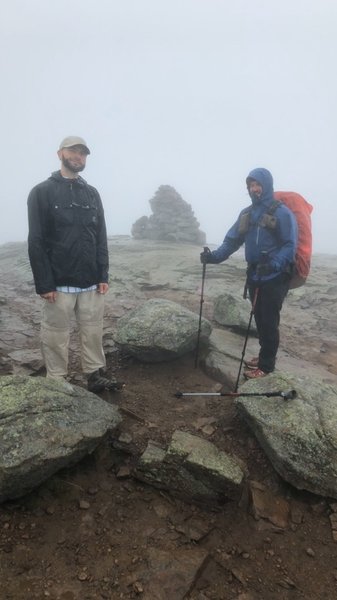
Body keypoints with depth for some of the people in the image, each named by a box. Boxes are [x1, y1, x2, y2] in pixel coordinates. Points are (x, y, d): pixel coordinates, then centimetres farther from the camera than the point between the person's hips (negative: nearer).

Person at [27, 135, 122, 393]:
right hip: (59, 282, -4)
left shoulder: (92, 193, 12)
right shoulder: (42, 192, -2)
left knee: (93, 331, 12)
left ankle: (96, 376, 26)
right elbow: (36, 242, -8)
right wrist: (44, 283, -14)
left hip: (91, 282, 4)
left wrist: (103, 275, 3)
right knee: (56, 336, 4)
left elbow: (101, 238, 10)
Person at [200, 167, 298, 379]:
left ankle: (266, 366, 11)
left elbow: (290, 245, -14)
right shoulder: (246, 214, 10)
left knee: (269, 322, -1)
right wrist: (214, 256, -9)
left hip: (275, 278, -6)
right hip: (255, 276, 6)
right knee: (260, 319, 15)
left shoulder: (282, 212, -10)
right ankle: (265, 355, 32)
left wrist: (274, 264, -30)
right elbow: (232, 241, 7)